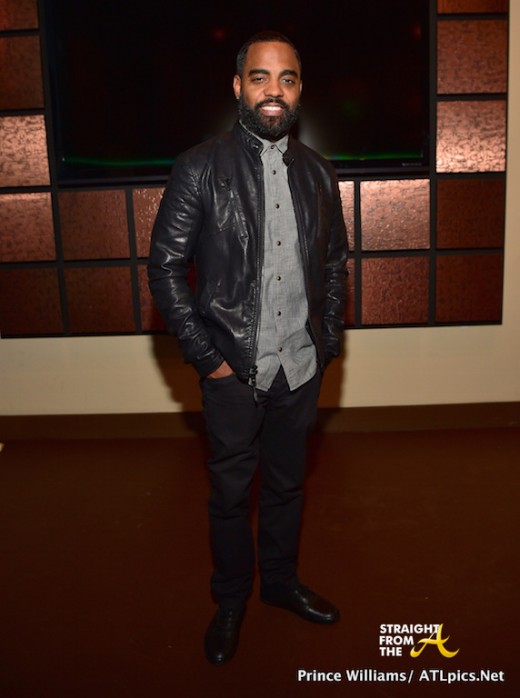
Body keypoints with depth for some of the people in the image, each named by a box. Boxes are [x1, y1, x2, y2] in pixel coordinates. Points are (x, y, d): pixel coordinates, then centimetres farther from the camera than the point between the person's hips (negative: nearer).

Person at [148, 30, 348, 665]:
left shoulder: (317, 173, 4)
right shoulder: (200, 168, -9)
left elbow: (334, 262, 13)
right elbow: (165, 267, -9)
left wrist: (328, 341, 5)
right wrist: (207, 356, -12)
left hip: (300, 368, 4)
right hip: (233, 370, -3)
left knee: (287, 483, 19)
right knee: (230, 492, 13)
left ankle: (280, 581, 43)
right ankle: (231, 600, 36)